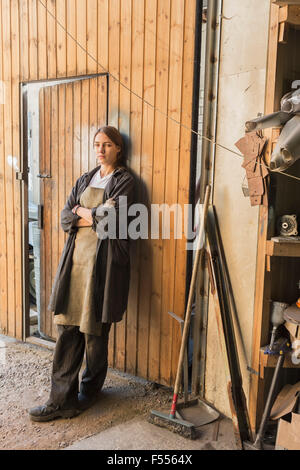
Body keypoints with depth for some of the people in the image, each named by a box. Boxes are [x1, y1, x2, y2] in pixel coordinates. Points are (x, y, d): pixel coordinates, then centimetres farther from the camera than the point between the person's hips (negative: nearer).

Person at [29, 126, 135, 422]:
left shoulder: (124, 181, 1)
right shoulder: (84, 180, 18)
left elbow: (112, 218, -14)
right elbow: (65, 219, 7)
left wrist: (83, 212, 1)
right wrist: (97, 215, -7)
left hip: (104, 261, -5)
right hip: (76, 257, 5)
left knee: (95, 330, 4)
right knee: (68, 328, 2)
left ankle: (89, 391, 26)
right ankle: (61, 399, 12)